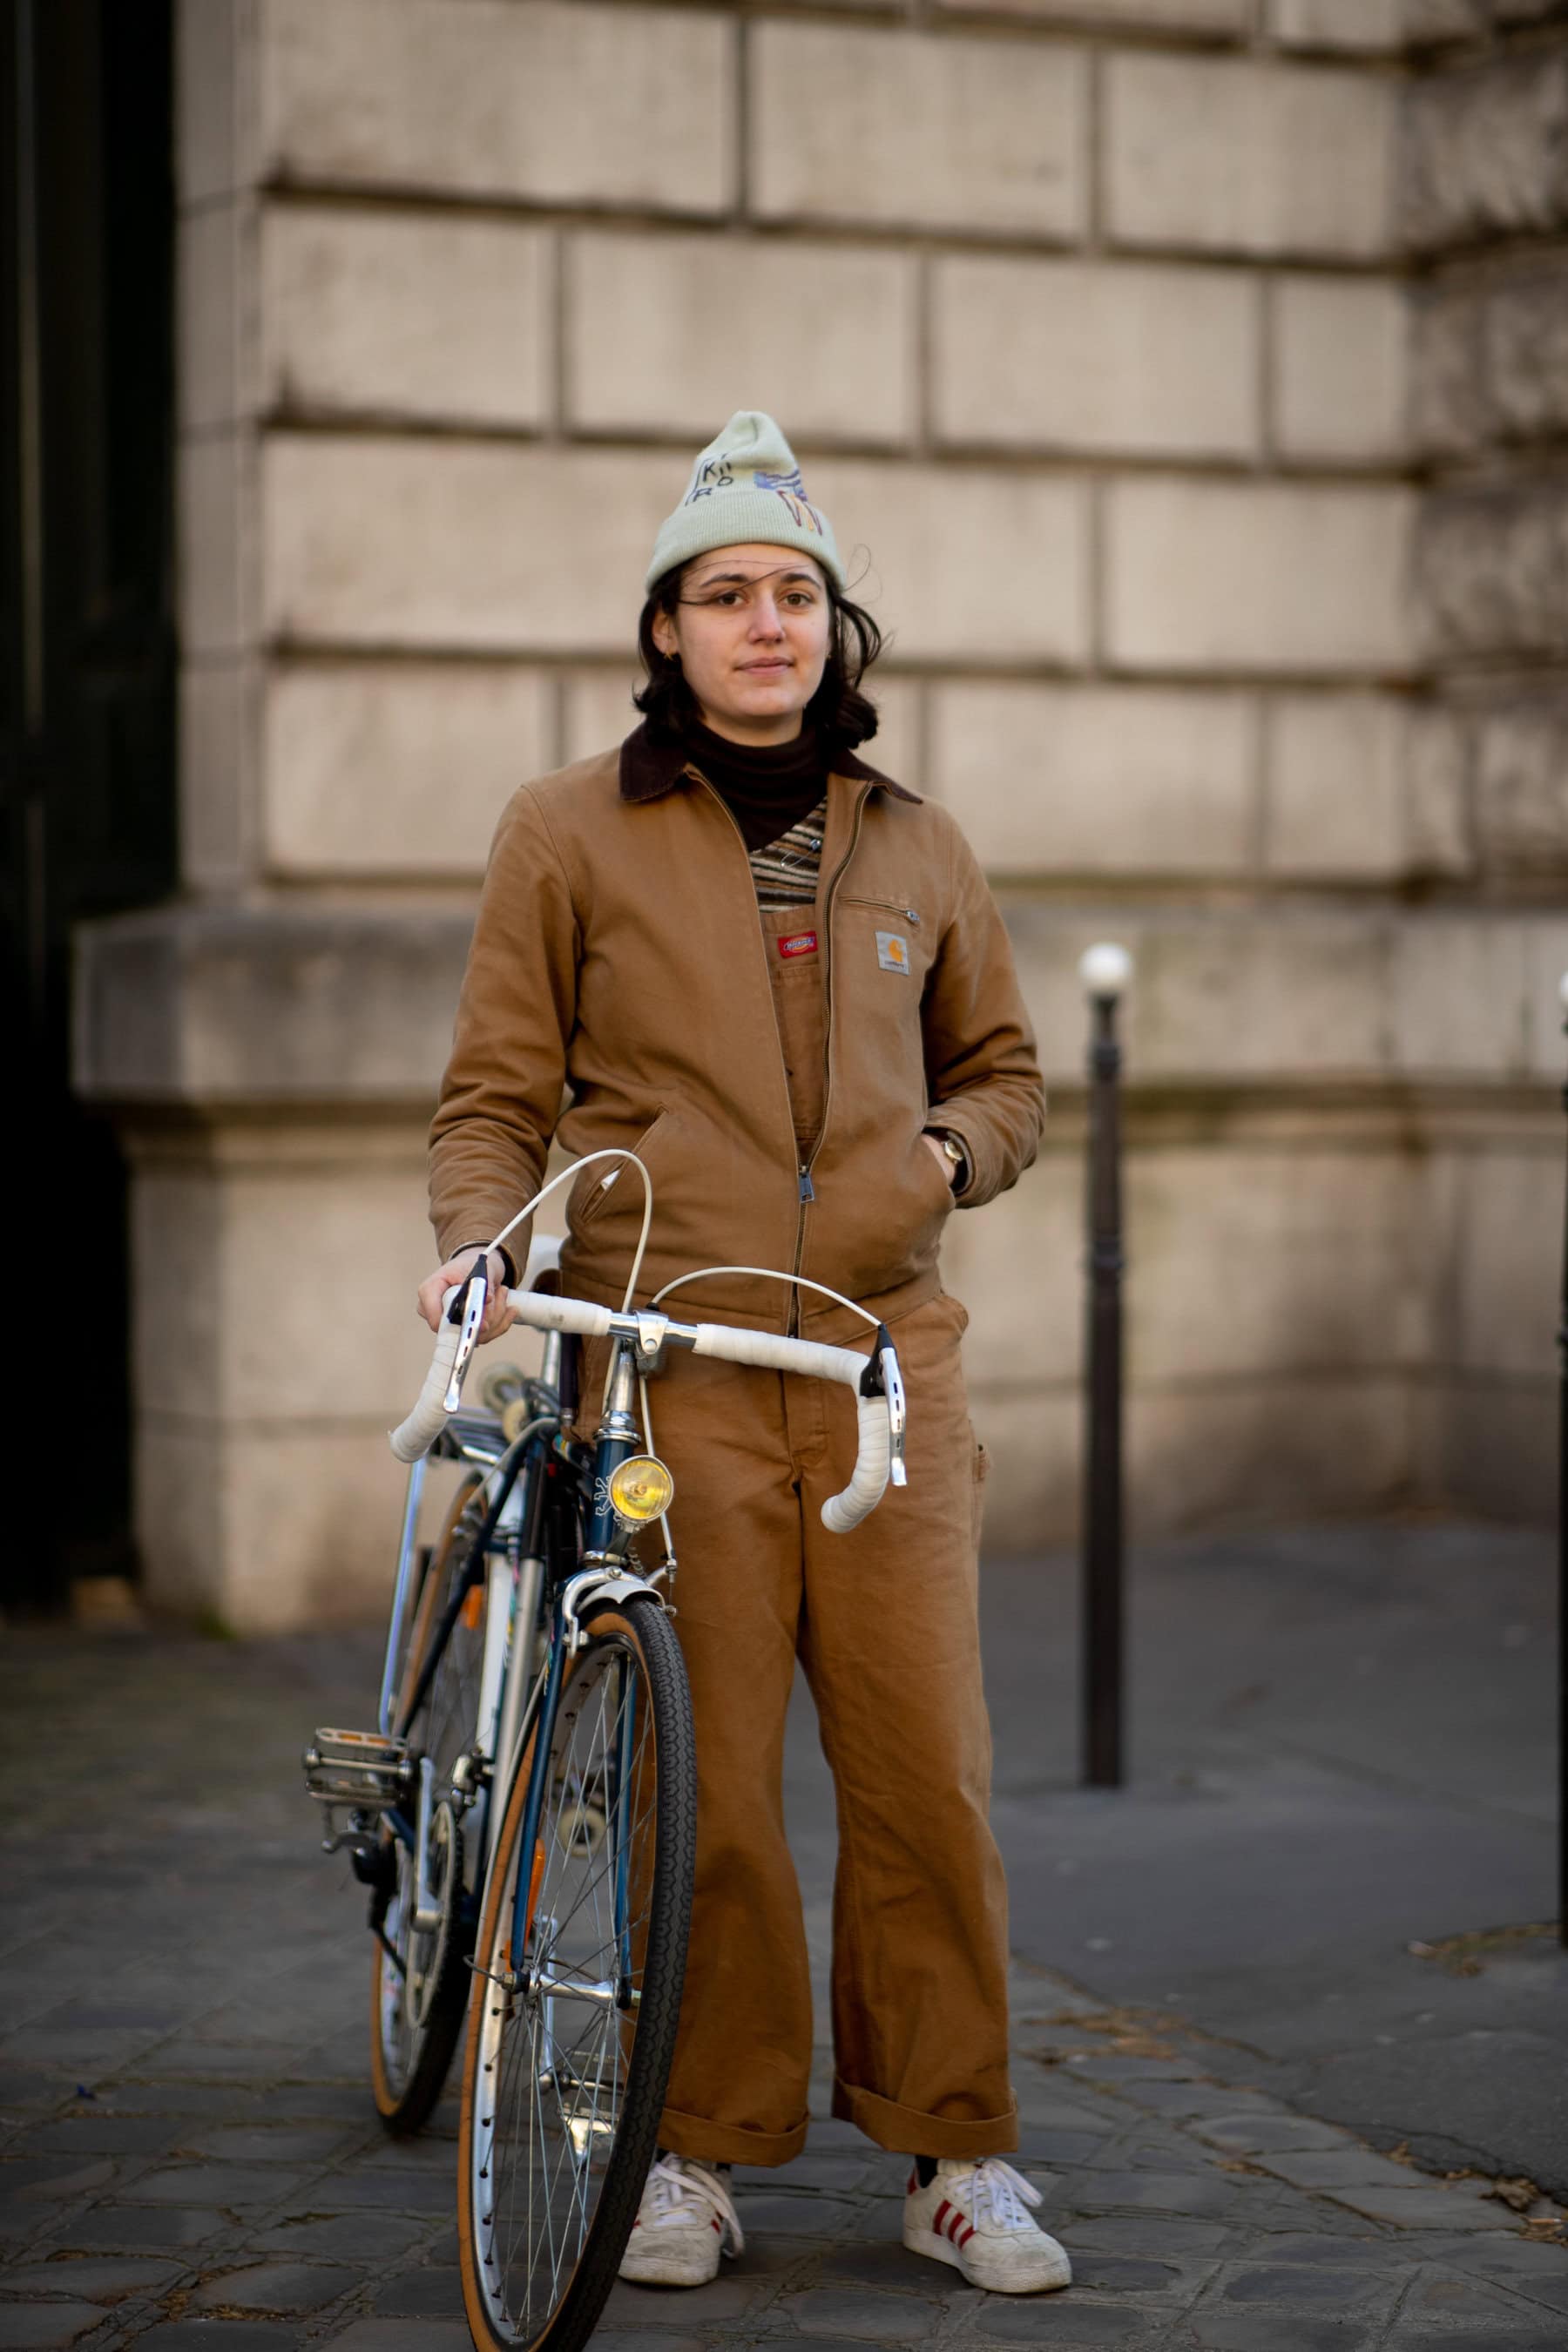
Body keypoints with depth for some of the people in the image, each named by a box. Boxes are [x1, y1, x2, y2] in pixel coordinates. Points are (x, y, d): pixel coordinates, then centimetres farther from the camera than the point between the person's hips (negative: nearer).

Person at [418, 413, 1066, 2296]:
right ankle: (702, 2147, 15)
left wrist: (954, 1150, 4)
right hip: (666, 1376, -2)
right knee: (702, 1784, -1)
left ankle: (953, 2151, 11)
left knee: (925, 1769, -2)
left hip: (882, 1363, 2)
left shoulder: (913, 849, 15)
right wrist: (478, 1238, -11)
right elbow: (497, 1092, 8)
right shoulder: (571, 832, 7)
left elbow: (1001, 1069, 26)